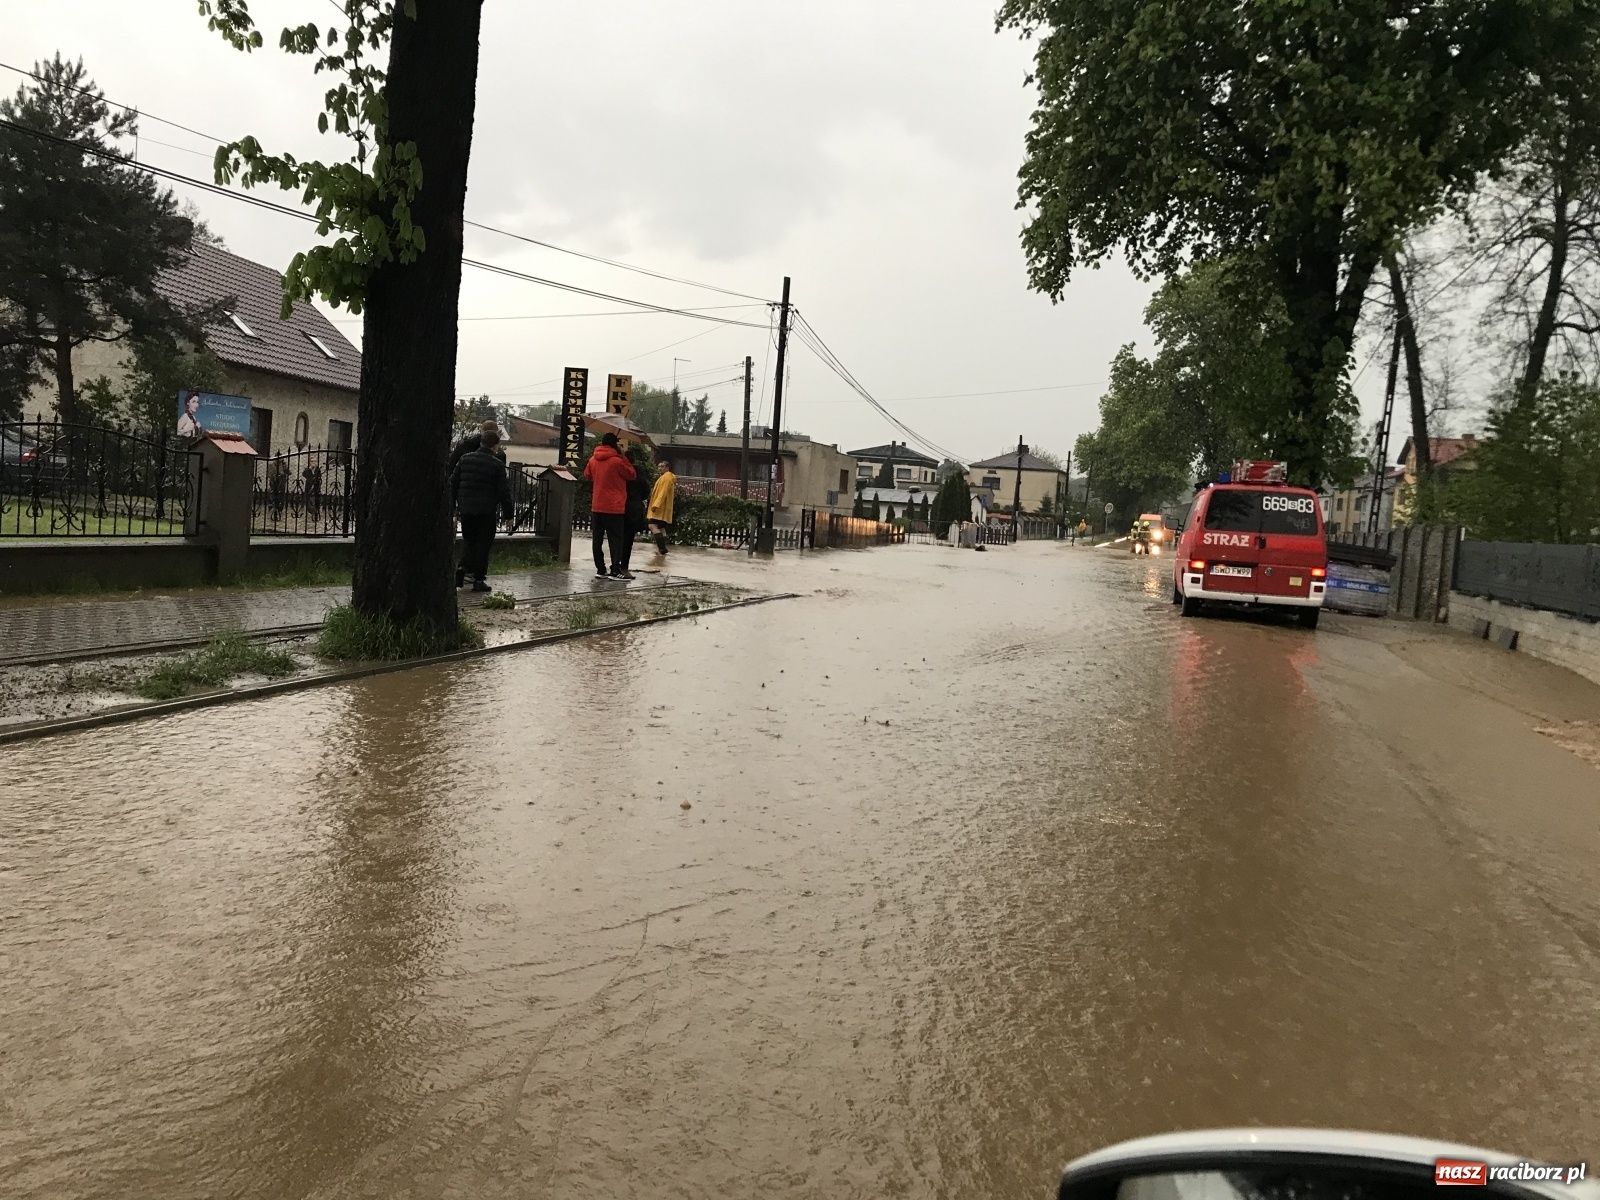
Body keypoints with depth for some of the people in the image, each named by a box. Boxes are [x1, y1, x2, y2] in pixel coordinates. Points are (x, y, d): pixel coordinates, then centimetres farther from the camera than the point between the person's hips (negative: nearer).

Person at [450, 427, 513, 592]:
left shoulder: (465, 459, 5)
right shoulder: (497, 464, -7)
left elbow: (453, 483, 9)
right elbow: (504, 491, -6)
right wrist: (507, 514, 1)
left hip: (466, 508, 3)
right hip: (486, 511, -3)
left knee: (468, 539, 19)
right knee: (483, 544, 5)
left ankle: (463, 566, -2)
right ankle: (478, 579, 6)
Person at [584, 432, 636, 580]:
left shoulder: (593, 459, 5)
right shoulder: (617, 461, -13)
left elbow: (587, 475, 22)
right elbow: (632, 474, 0)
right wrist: (623, 457, 2)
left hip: (596, 506, 5)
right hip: (614, 507, -5)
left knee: (598, 540, 8)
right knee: (616, 540, -2)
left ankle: (600, 570, 8)